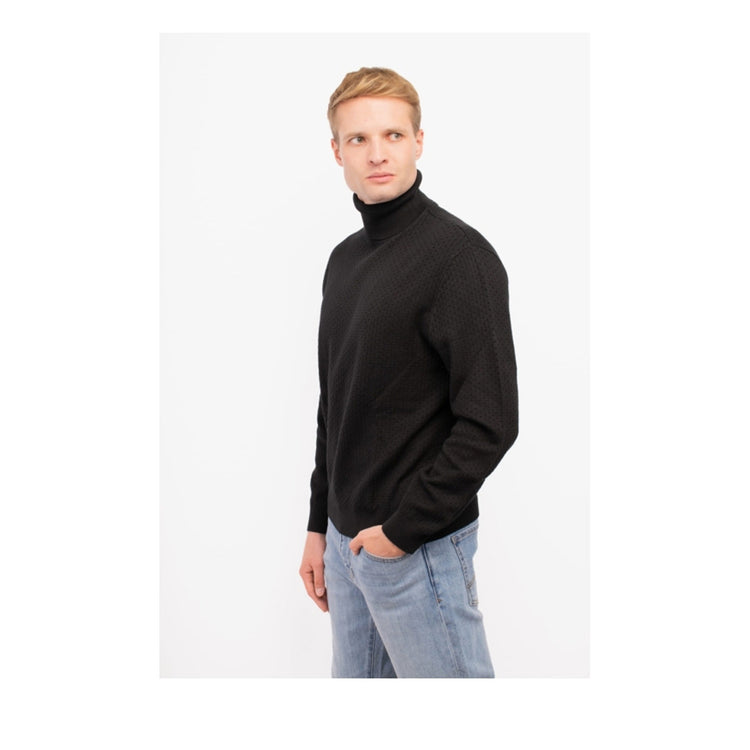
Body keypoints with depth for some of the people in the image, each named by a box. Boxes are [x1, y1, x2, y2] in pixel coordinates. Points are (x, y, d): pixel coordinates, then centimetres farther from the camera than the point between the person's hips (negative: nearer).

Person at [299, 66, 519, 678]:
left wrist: (403, 527, -16)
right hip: (348, 538, 8)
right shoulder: (345, 258, 10)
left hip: (420, 544, -8)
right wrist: (320, 523, 14)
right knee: (356, 678, 20)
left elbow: (491, 422, -20)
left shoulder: (459, 254, -15)